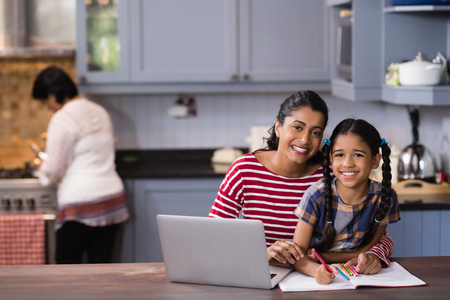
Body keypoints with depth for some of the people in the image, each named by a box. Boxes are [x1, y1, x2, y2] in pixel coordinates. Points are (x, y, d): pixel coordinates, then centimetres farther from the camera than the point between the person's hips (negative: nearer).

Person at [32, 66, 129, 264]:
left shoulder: (62, 119, -11)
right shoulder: (99, 112, 13)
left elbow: (53, 171, -12)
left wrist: (42, 170, 10)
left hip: (80, 202, -7)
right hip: (113, 194, 7)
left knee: (66, 266, 4)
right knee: (101, 265, 7)